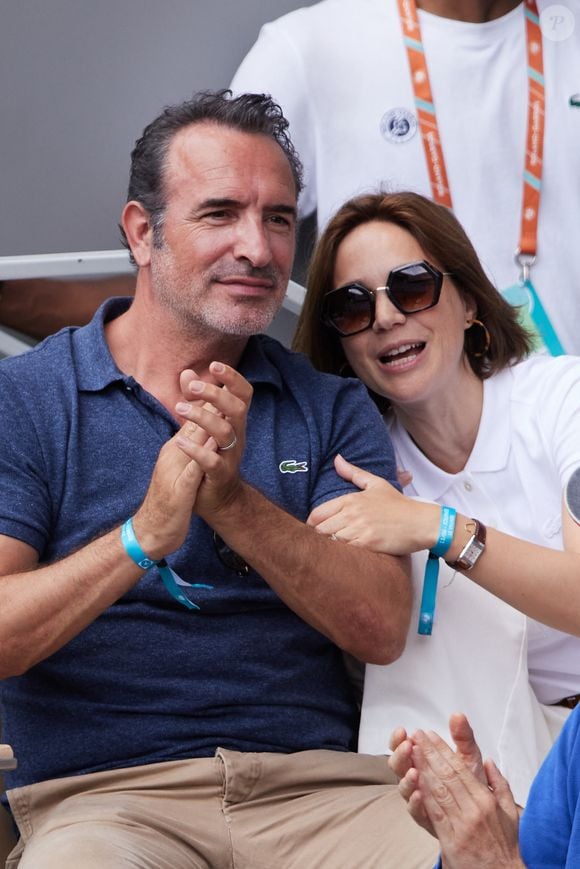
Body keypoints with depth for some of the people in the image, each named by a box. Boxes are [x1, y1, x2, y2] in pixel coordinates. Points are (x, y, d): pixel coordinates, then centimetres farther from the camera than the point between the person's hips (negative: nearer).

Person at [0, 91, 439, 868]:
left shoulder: (333, 410, 14)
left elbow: (382, 629, 0)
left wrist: (234, 500, -13)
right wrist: (144, 535, -19)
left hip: (319, 783, 3)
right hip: (104, 793, -2)